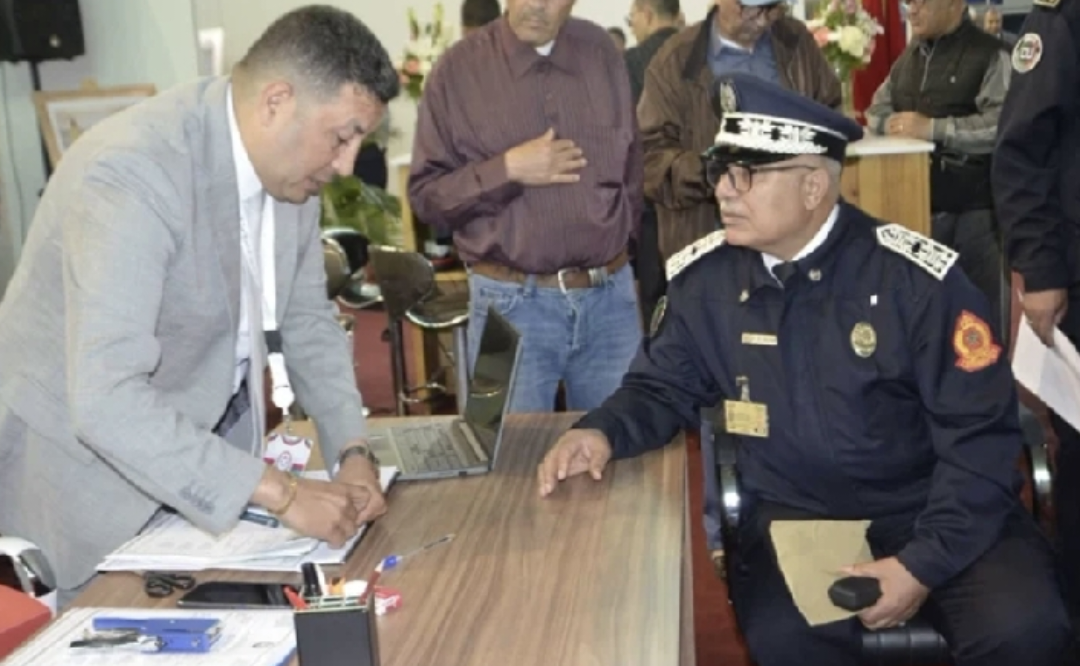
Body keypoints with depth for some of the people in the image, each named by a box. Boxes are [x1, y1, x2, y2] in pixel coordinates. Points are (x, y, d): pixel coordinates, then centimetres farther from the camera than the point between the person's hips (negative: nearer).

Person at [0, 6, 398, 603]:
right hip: (88, 459, -6)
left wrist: (352, 452, -8)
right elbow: (106, 400, -38)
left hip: (204, 444, 7)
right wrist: (280, 493, -36)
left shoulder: (290, 164, -7)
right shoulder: (134, 173, -31)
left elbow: (308, 320, 5)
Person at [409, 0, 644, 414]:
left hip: (610, 297, 3)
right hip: (512, 304, -3)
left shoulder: (602, 52, 6)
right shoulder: (458, 69, -5)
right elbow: (425, 197, -5)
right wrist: (506, 170, -17)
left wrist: (615, 241, 14)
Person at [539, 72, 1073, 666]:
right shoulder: (703, 278, -4)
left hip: (930, 511, -1)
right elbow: (662, 388, 9)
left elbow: (979, 436, -11)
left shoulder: (917, 278, -14)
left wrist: (924, 563, -18)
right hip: (791, 516, 1)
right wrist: (603, 432, -13)